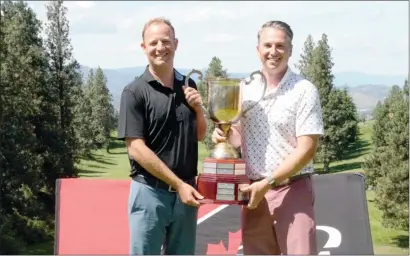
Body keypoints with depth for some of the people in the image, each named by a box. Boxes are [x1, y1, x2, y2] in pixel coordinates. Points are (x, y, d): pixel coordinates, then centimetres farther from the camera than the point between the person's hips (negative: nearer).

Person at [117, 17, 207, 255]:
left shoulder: (188, 86, 8)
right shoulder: (135, 91, -9)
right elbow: (136, 148, -14)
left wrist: (198, 109, -3)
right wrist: (178, 184, -16)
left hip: (186, 190, 5)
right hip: (150, 191, -5)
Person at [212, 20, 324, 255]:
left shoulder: (304, 91, -9)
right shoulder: (245, 89, 7)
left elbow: (306, 150, -13)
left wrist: (267, 182, -17)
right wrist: (225, 134, -5)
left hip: (292, 190, -5)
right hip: (253, 190, 5)